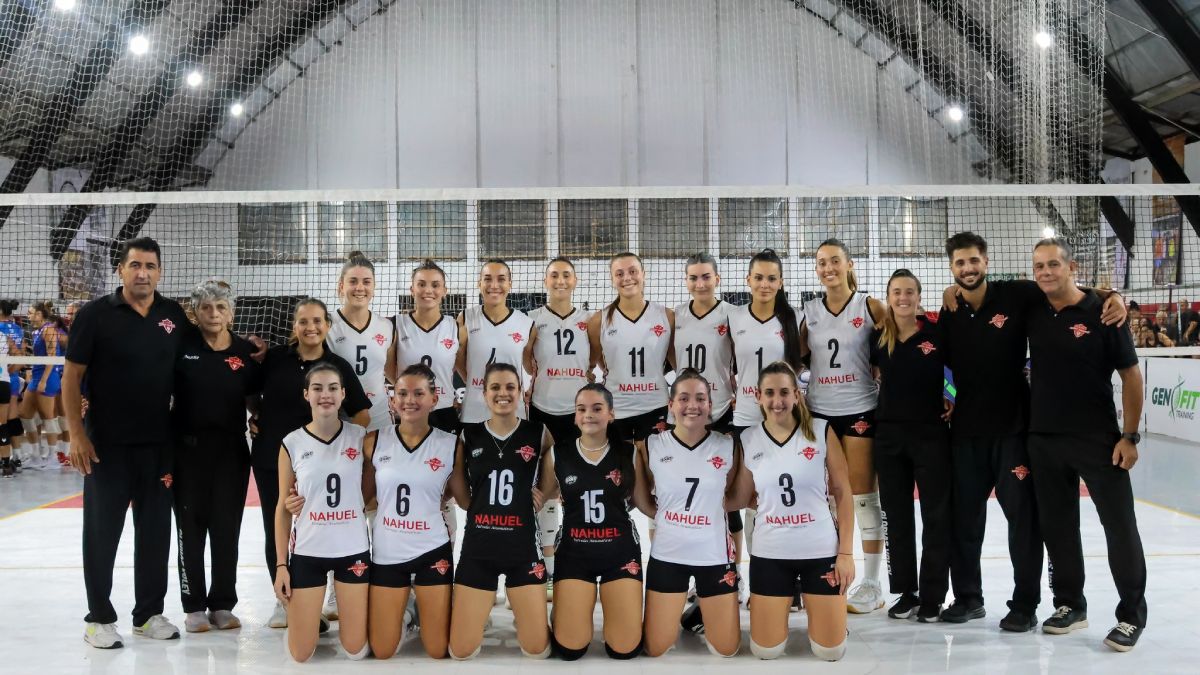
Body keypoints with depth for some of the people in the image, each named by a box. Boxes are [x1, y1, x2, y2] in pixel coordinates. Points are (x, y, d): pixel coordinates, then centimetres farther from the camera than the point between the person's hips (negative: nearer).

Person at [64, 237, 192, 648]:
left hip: (159, 444, 4)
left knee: (155, 532, 10)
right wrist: (77, 434, -11)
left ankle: (149, 613, 23)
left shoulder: (175, 316, 3)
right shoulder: (95, 314, -6)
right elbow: (72, 376, -5)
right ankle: (99, 618, 17)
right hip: (107, 444, -3)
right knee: (102, 533, 6)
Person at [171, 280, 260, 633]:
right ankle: (193, 606, 14)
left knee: (227, 528, 6)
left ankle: (223, 605, 17)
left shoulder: (247, 351, 1)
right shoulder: (182, 346, -4)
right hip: (188, 447, -1)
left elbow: (256, 397, 11)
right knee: (191, 527, 5)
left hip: (231, 448, 2)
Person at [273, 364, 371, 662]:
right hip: (306, 552, 0)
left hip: (352, 549, 1)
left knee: (356, 651, 5)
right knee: (300, 654, 3)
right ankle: (312, 612, 35)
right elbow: (283, 508, 1)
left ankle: (342, 608, 36)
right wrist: (281, 564, -2)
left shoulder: (362, 436, -3)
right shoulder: (292, 444, -4)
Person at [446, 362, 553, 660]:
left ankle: (521, 613, 33)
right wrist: (479, 509, 0)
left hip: (523, 546, 0)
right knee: (462, 651, 1)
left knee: (538, 650, 1)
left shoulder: (538, 433, -2)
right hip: (477, 547, 1)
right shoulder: (468, 435, 1)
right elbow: (458, 486, 12)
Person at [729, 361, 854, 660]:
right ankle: (785, 602, 34)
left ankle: (809, 600, 33)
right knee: (766, 651, 3)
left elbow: (843, 493, -2)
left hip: (821, 551, -1)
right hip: (769, 553, 1)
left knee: (830, 650, 2)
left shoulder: (821, 431, -5)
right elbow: (740, 498, 8)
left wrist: (846, 552, -6)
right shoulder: (748, 439, 0)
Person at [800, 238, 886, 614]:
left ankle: (871, 585, 9)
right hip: (819, 411, 4)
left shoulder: (870, 307, -3)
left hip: (860, 410, -3)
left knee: (863, 497, 0)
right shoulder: (810, 311, 8)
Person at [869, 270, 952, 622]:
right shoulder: (878, 337, 2)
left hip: (931, 433, -3)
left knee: (936, 515, 2)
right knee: (896, 516, 8)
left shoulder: (937, 334, -6)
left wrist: (954, 401, -6)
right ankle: (906, 592, 19)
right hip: (889, 434, 3)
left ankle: (932, 596, 11)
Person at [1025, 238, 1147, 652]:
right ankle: (1070, 605, 28)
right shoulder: (1031, 312, 2)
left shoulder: (1101, 313, -10)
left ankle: (1132, 615, 15)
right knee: (1057, 526, 13)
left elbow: (1131, 375, -7)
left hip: (1099, 440, -4)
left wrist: (1130, 436, -10)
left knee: (1120, 528, 2)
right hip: (1043, 440, 5)